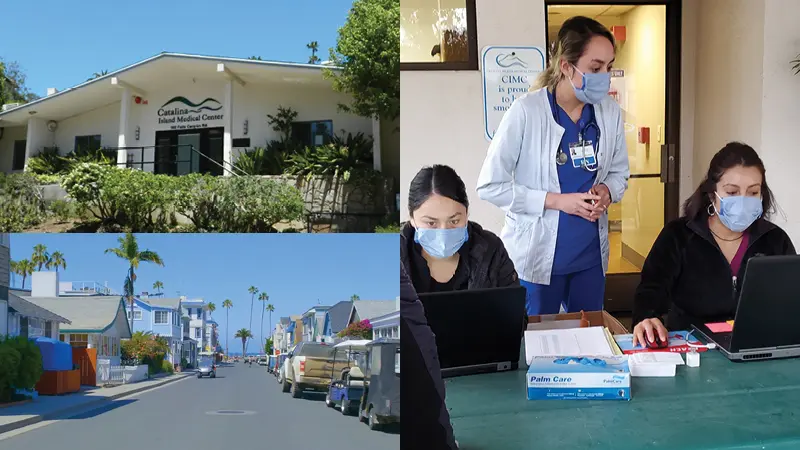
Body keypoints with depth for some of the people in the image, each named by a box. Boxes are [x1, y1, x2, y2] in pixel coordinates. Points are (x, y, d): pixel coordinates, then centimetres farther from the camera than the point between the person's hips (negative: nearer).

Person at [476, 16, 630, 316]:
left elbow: (620, 172, 12)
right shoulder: (526, 111, -17)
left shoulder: (610, 111, -2)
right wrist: (556, 201, -19)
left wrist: (606, 191, -11)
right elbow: (489, 185, -14)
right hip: (537, 256, -4)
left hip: (591, 254, 5)